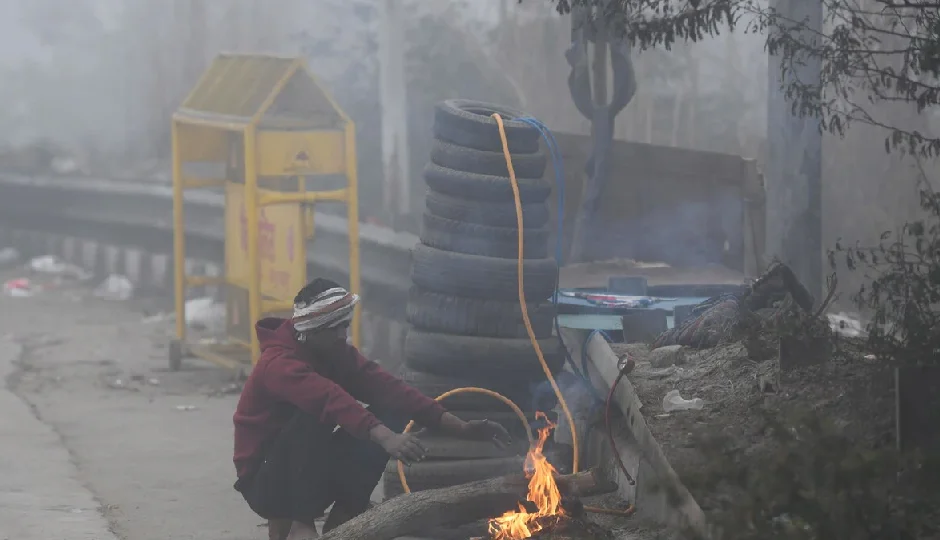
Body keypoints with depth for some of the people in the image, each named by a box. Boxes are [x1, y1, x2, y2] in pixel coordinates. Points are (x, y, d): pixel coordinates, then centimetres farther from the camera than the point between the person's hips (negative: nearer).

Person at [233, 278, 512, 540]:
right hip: (265, 482, -7)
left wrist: (461, 427, -22)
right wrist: (385, 437, -56)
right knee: (313, 414, -33)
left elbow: (388, 389, -10)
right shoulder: (280, 364, -24)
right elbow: (331, 401, -42)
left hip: (316, 474, 7)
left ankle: (342, 517, -3)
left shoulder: (338, 354, 0)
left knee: (390, 414, -8)